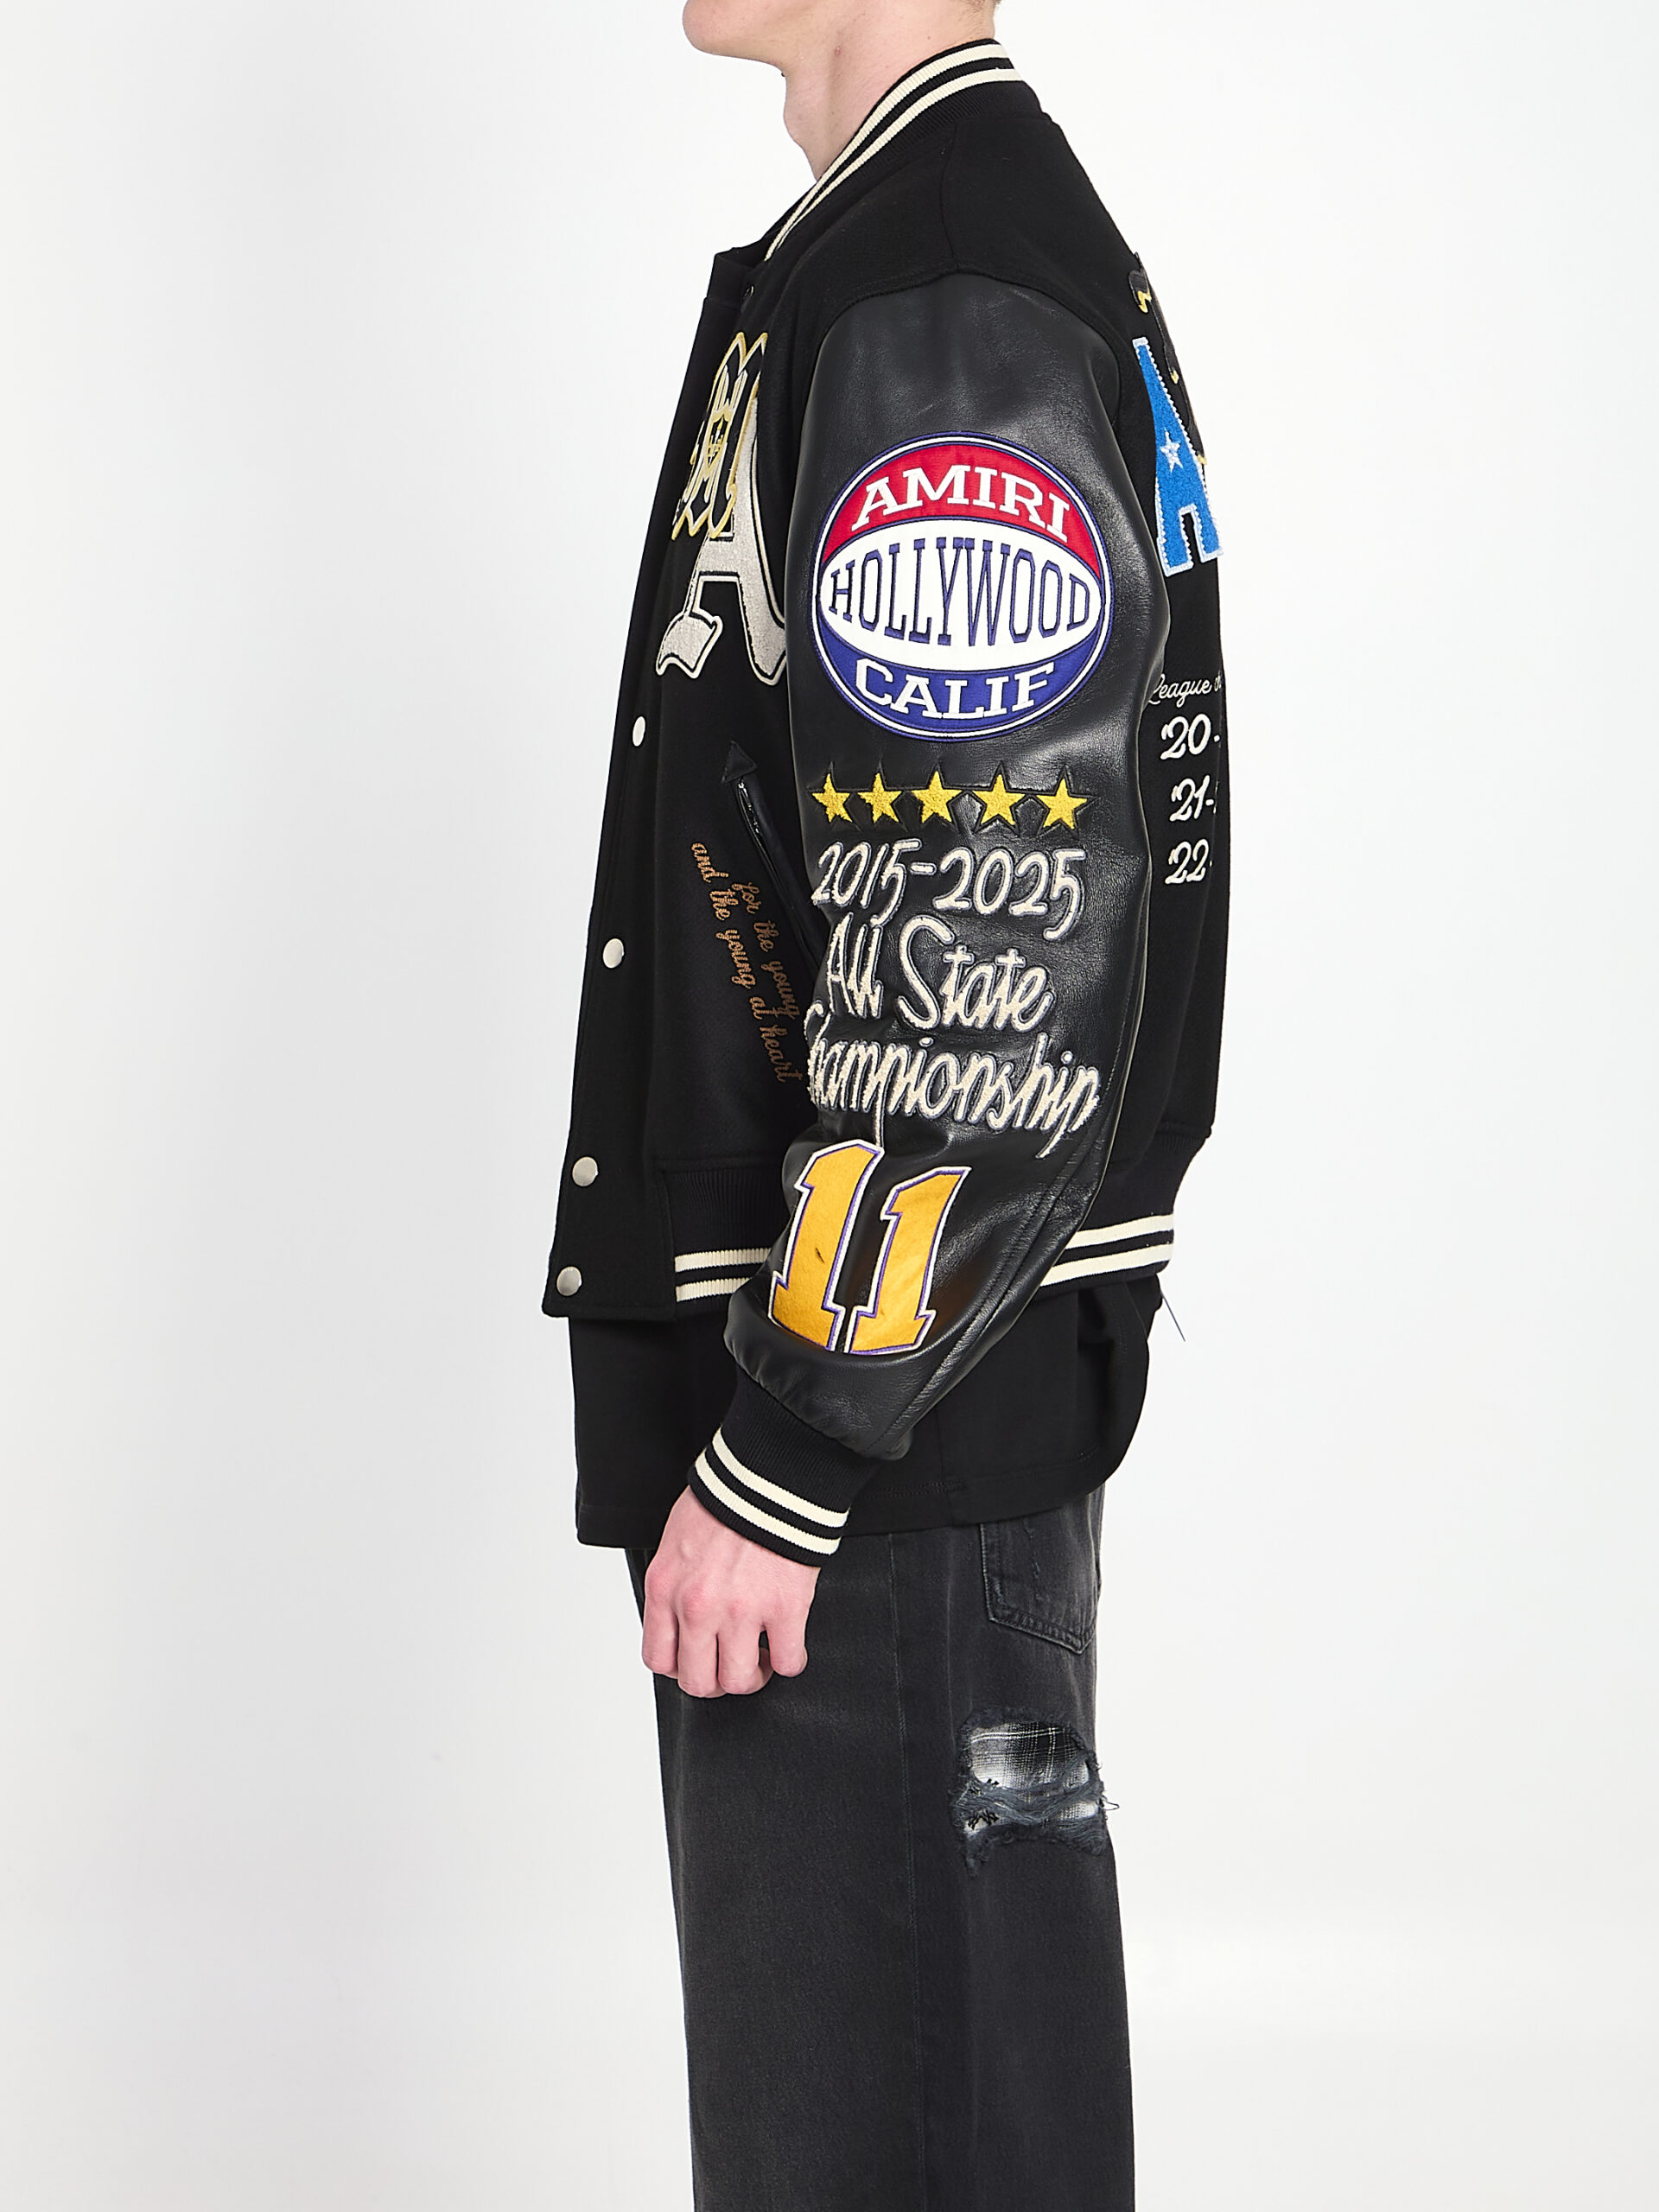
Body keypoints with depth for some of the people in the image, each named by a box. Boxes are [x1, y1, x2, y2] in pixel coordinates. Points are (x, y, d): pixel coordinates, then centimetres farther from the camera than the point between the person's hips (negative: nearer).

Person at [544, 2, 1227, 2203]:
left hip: (893, 1432, -10)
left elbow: (985, 968, -24)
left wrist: (787, 1459, -20)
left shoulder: (953, 318, -18)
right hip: (876, 1361, 10)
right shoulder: (882, 263, 15)